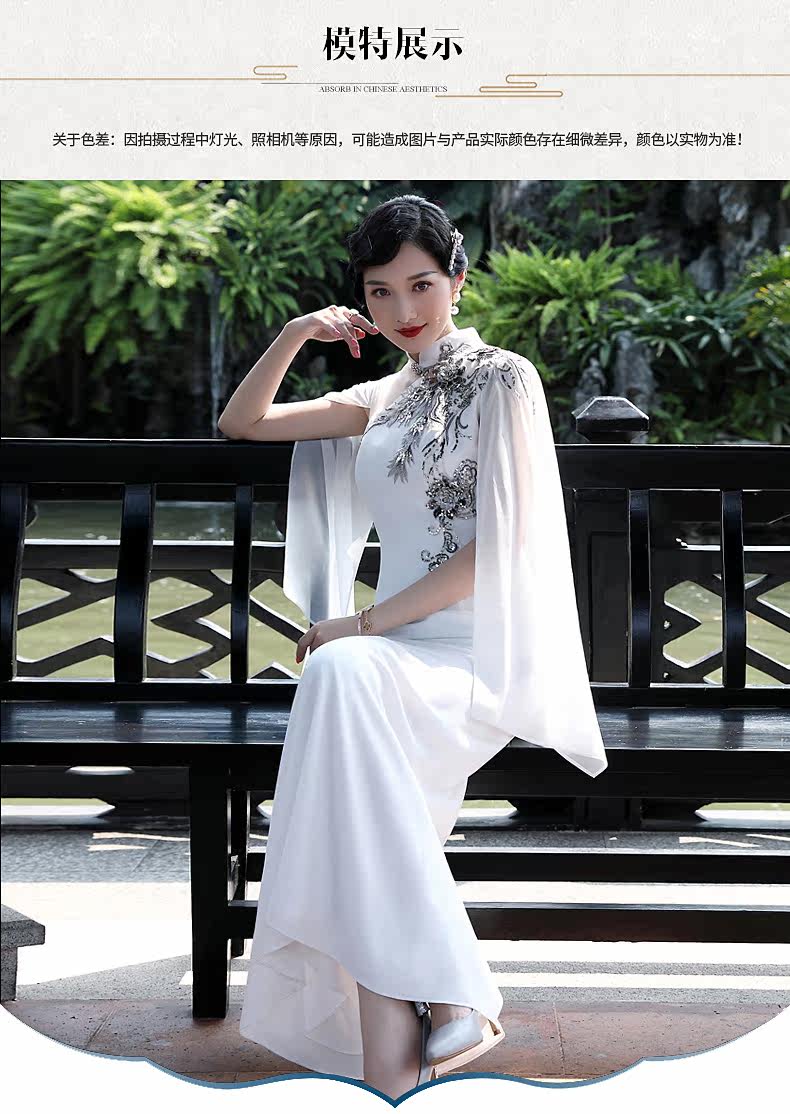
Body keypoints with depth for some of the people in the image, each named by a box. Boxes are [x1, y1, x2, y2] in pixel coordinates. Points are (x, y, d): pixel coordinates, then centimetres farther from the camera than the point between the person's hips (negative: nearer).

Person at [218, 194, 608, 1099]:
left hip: (476, 653, -5)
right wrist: (296, 335, 10)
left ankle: (450, 998, -36)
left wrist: (361, 624, -13)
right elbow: (241, 422, 28)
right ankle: (394, 1056, -36)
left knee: (343, 673, -38)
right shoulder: (382, 399, 22)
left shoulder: (502, 380, 2)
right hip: (392, 652, 5)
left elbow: (500, 545, -8)